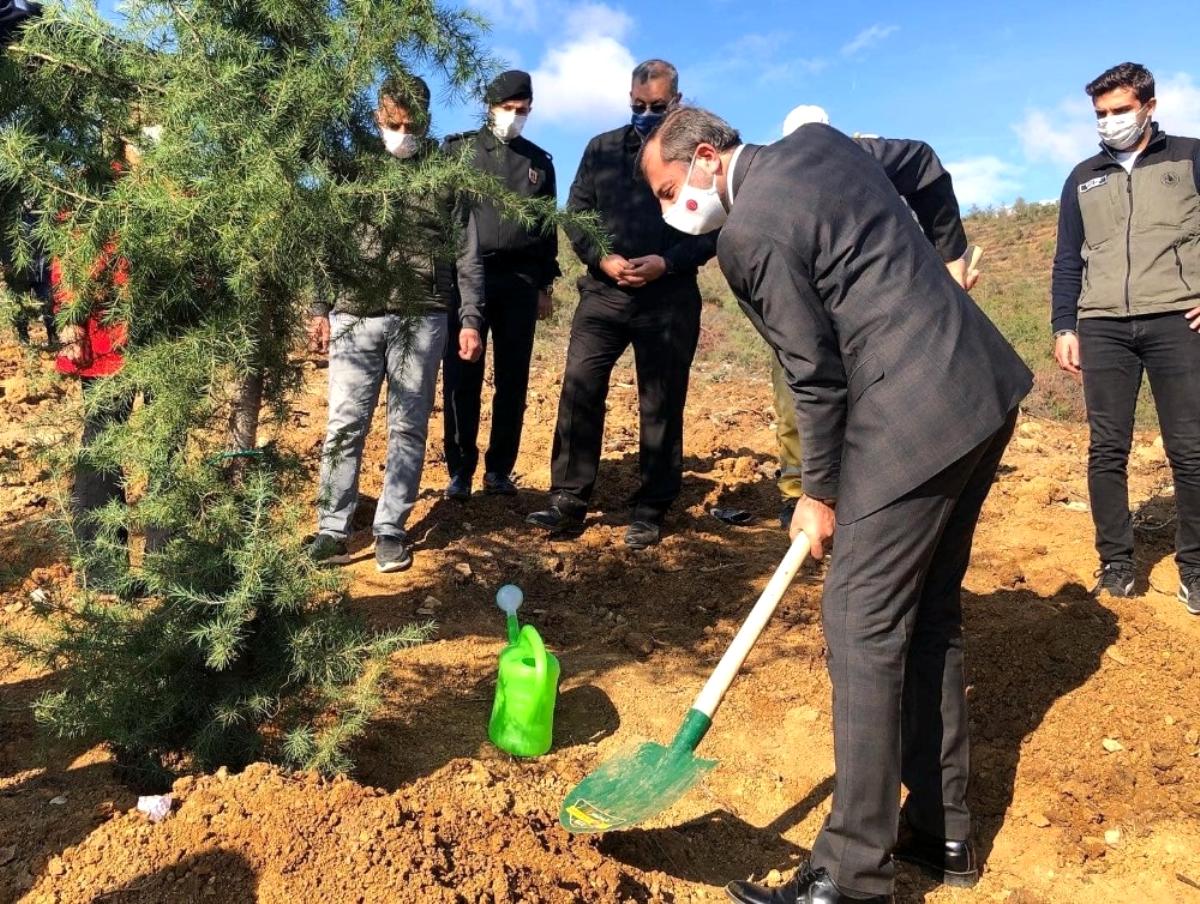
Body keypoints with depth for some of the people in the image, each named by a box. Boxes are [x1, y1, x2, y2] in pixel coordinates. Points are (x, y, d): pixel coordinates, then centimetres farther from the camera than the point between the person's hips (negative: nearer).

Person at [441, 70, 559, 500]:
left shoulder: (539, 162, 16)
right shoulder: (459, 149, 8)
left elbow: (548, 227, 18)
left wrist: (546, 283, 13)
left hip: (520, 282, 2)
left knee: (513, 379, 4)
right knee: (462, 378, -3)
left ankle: (499, 469, 13)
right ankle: (460, 471, 6)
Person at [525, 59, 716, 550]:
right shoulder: (601, 149, 12)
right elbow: (574, 213, 10)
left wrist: (665, 263, -16)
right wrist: (601, 259, -8)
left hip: (669, 299, -2)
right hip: (603, 292, 3)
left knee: (661, 406, 3)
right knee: (578, 392, -4)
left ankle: (650, 511, 13)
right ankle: (568, 502, 4)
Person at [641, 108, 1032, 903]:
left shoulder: (750, 232, -14)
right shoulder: (816, 141, 13)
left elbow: (817, 374, -12)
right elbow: (926, 170, 27)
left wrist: (820, 493, 0)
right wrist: (948, 253, 41)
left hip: (914, 419, -10)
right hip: (983, 389, 10)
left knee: (863, 627, -5)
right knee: (929, 616, 15)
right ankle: (942, 830, 27)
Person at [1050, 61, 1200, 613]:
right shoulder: (1082, 179, 17)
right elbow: (1068, 261, 16)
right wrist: (1064, 327, 8)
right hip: (1103, 327, 2)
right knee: (1106, 450, 1)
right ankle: (1115, 562, 10)